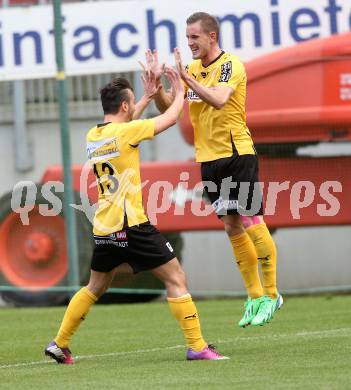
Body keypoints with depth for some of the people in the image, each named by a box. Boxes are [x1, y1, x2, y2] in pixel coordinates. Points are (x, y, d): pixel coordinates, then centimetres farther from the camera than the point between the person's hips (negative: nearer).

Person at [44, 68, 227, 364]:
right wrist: (179, 92, 15)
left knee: (95, 288, 23)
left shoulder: (93, 137, 9)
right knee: (176, 279, -2)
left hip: (103, 229, 8)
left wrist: (148, 97, 33)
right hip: (130, 226, -8)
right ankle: (197, 346, -6)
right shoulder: (124, 132, -12)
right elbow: (170, 118, -2)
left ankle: (59, 344, 24)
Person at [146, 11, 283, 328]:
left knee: (252, 223, -7)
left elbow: (218, 100, -28)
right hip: (209, 159, 7)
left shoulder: (230, 65, -11)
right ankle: (255, 296, 14)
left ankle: (271, 294, 2)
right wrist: (157, 82, -8)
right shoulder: (194, 69, 10)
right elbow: (168, 108, 8)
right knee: (232, 227, 8)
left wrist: (186, 77, -32)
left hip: (237, 154, -7)